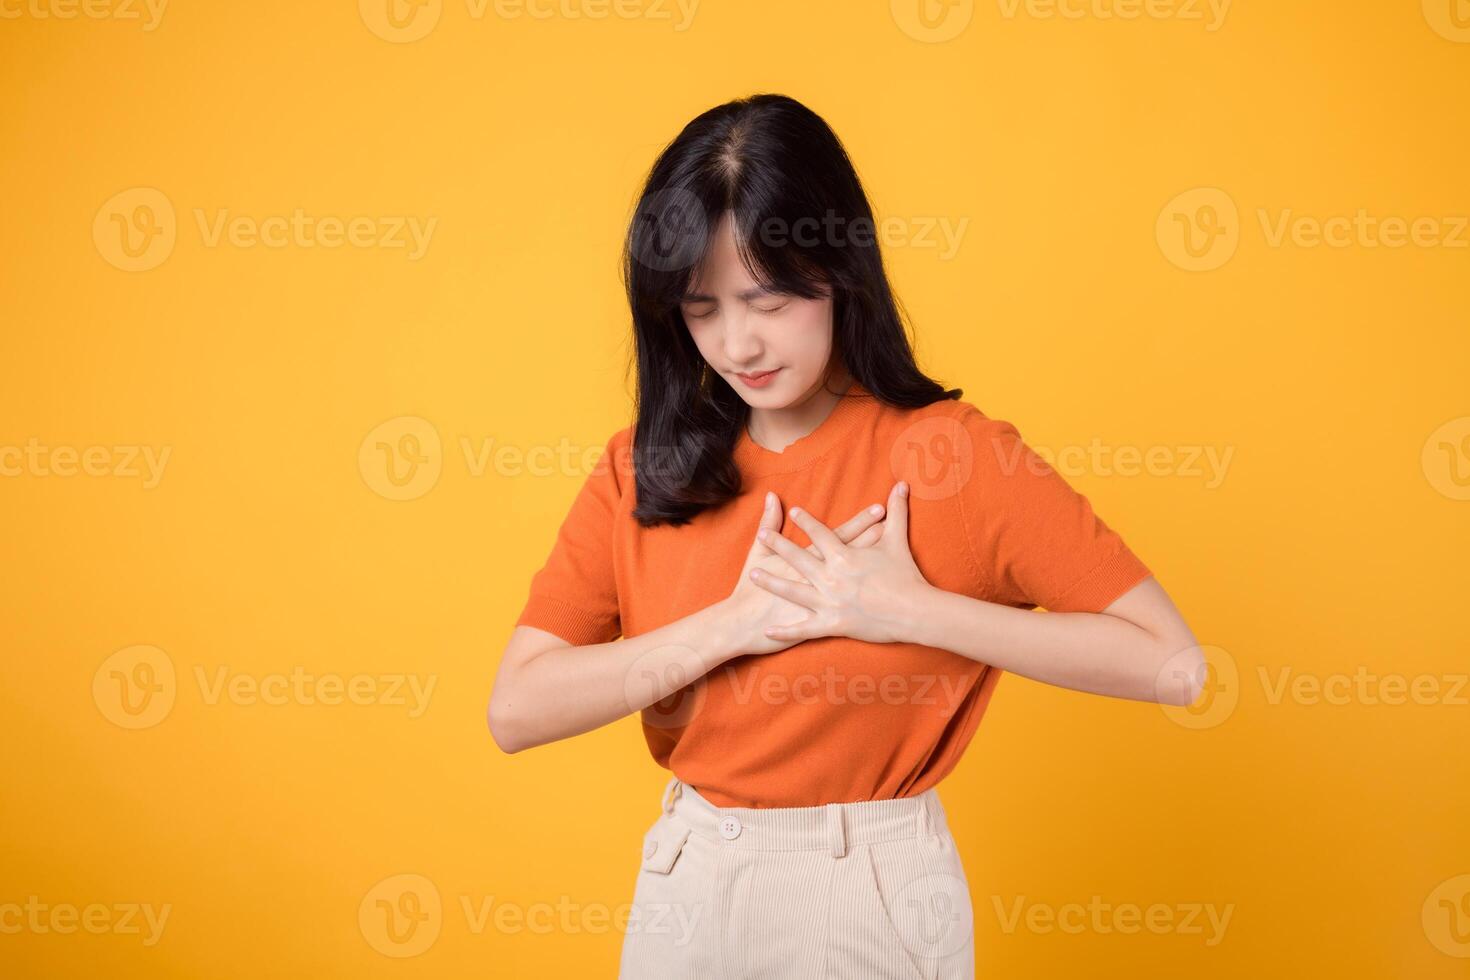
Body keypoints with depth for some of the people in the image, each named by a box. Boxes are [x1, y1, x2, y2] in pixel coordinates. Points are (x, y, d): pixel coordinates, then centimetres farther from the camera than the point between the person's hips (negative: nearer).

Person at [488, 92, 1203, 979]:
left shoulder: (953, 455, -13)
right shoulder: (644, 470, -4)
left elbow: (1170, 664, -17)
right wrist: (736, 622, -20)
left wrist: (910, 611, -23)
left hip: (876, 901, -3)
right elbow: (516, 710, -11)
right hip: (688, 885, 3)